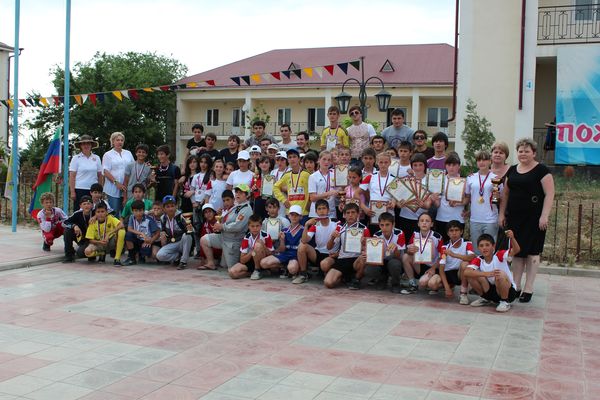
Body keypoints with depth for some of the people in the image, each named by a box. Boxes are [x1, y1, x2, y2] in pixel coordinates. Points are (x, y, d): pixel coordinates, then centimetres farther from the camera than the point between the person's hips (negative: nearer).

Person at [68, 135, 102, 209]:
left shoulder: (96, 158, 9)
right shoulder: (76, 158, 1)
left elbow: (100, 175, 12)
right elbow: (72, 176, -2)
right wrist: (72, 191, -8)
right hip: (80, 189, -3)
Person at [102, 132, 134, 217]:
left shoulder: (128, 153, 15)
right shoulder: (108, 155, 3)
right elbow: (106, 172, -6)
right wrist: (116, 183, -16)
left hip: (127, 189, 4)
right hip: (113, 189, -3)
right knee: (114, 213, -3)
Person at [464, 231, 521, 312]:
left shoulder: (500, 256, -16)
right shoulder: (478, 260, -9)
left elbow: (516, 250, -34)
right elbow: (466, 272, -28)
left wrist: (512, 238, -55)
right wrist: (486, 273, -40)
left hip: (509, 291, -4)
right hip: (491, 291, 4)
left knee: (500, 275, -36)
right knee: (472, 275, -17)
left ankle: (505, 302, -11)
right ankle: (485, 299, 8)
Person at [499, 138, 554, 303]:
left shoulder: (541, 170, -5)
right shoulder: (512, 170, 12)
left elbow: (549, 194, -10)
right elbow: (505, 193, 17)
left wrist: (544, 216, -16)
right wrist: (502, 213, 11)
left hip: (533, 218, -5)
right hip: (514, 218, 5)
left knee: (532, 252, 1)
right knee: (516, 252, 9)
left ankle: (528, 288, 8)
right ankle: (516, 286, 17)